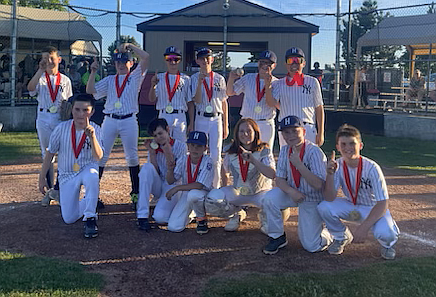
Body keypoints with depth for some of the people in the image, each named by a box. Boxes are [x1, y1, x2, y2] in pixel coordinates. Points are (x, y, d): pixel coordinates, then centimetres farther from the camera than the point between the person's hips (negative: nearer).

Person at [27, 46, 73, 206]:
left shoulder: (65, 80, 8)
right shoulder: (40, 78, 4)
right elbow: (30, 88, -19)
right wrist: (41, 70, -22)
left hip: (61, 119, 0)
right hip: (43, 118, 0)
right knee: (46, 154, 7)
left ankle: (58, 189, 4)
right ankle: (50, 189, 15)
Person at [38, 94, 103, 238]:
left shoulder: (95, 130, -12)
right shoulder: (62, 128, -11)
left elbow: (98, 157, -26)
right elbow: (50, 153, 1)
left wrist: (92, 137, -42)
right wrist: (42, 178, 4)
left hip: (87, 169, -1)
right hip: (67, 175, 2)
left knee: (91, 175, -41)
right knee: (69, 219, -3)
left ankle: (90, 218, -25)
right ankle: (86, 203, 32)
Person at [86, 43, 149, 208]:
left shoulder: (135, 77, 8)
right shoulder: (109, 80, 16)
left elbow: (145, 57, -6)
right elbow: (90, 90, 4)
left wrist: (130, 46, -3)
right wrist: (93, 72, -3)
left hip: (129, 120, -2)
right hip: (109, 120, 2)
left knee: (132, 156, 0)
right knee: (101, 155, 1)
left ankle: (135, 193, 9)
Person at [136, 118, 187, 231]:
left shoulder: (180, 146, -8)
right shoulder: (154, 147, 3)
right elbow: (154, 172, -8)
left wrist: (168, 154, -24)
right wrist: (152, 153, -17)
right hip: (158, 185, 4)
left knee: (160, 217, -30)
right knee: (147, 167, -29)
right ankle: (142, 216, -27)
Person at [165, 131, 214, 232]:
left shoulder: (207, 162, -18)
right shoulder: (183, 160, -4)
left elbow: (199, 185, -26)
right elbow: (170, 181, -6)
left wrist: (177, 188, -27)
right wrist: (170, 167, -25)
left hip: (203, 194, -4)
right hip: (185, 194, 4)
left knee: (193, 194, -41)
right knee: (174, 227, -13)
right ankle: (189, 214, 21)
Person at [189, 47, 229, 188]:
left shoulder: (219, 79, 6)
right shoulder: (194, 78, 2)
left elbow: (224, 103, 8)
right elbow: (197, 101, -9)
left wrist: (225, 125, 6)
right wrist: (200, 82, -19)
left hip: (216, 120, 1)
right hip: (201, 120, -1)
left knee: (216, 155, 0)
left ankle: (215, 186, 9)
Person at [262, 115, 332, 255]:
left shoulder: (314, 152, -24)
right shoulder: (285, 150, -6)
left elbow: (318, 185, -31)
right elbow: (279, 179, -5)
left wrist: (298, 164, -37)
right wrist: (291, 191, -26)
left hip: (313, 200, -5)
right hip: (293, 194, 5)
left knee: (311, 246, -6)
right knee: (270, 198, -25)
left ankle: (332, 234, 28)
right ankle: (277, 237, -4)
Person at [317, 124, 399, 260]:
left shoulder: (371, 168, -26)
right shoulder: (338, 166, -16)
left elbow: (383, 203, -26)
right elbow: (329, 199, -21)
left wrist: (364, 227, -36)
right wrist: (330, 174, -36)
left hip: (374, 209, -3)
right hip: (351, 207, 4)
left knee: (385, 233, -34)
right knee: (324, 208, -23)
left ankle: (387, 244, 7)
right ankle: (342, 237, 8)